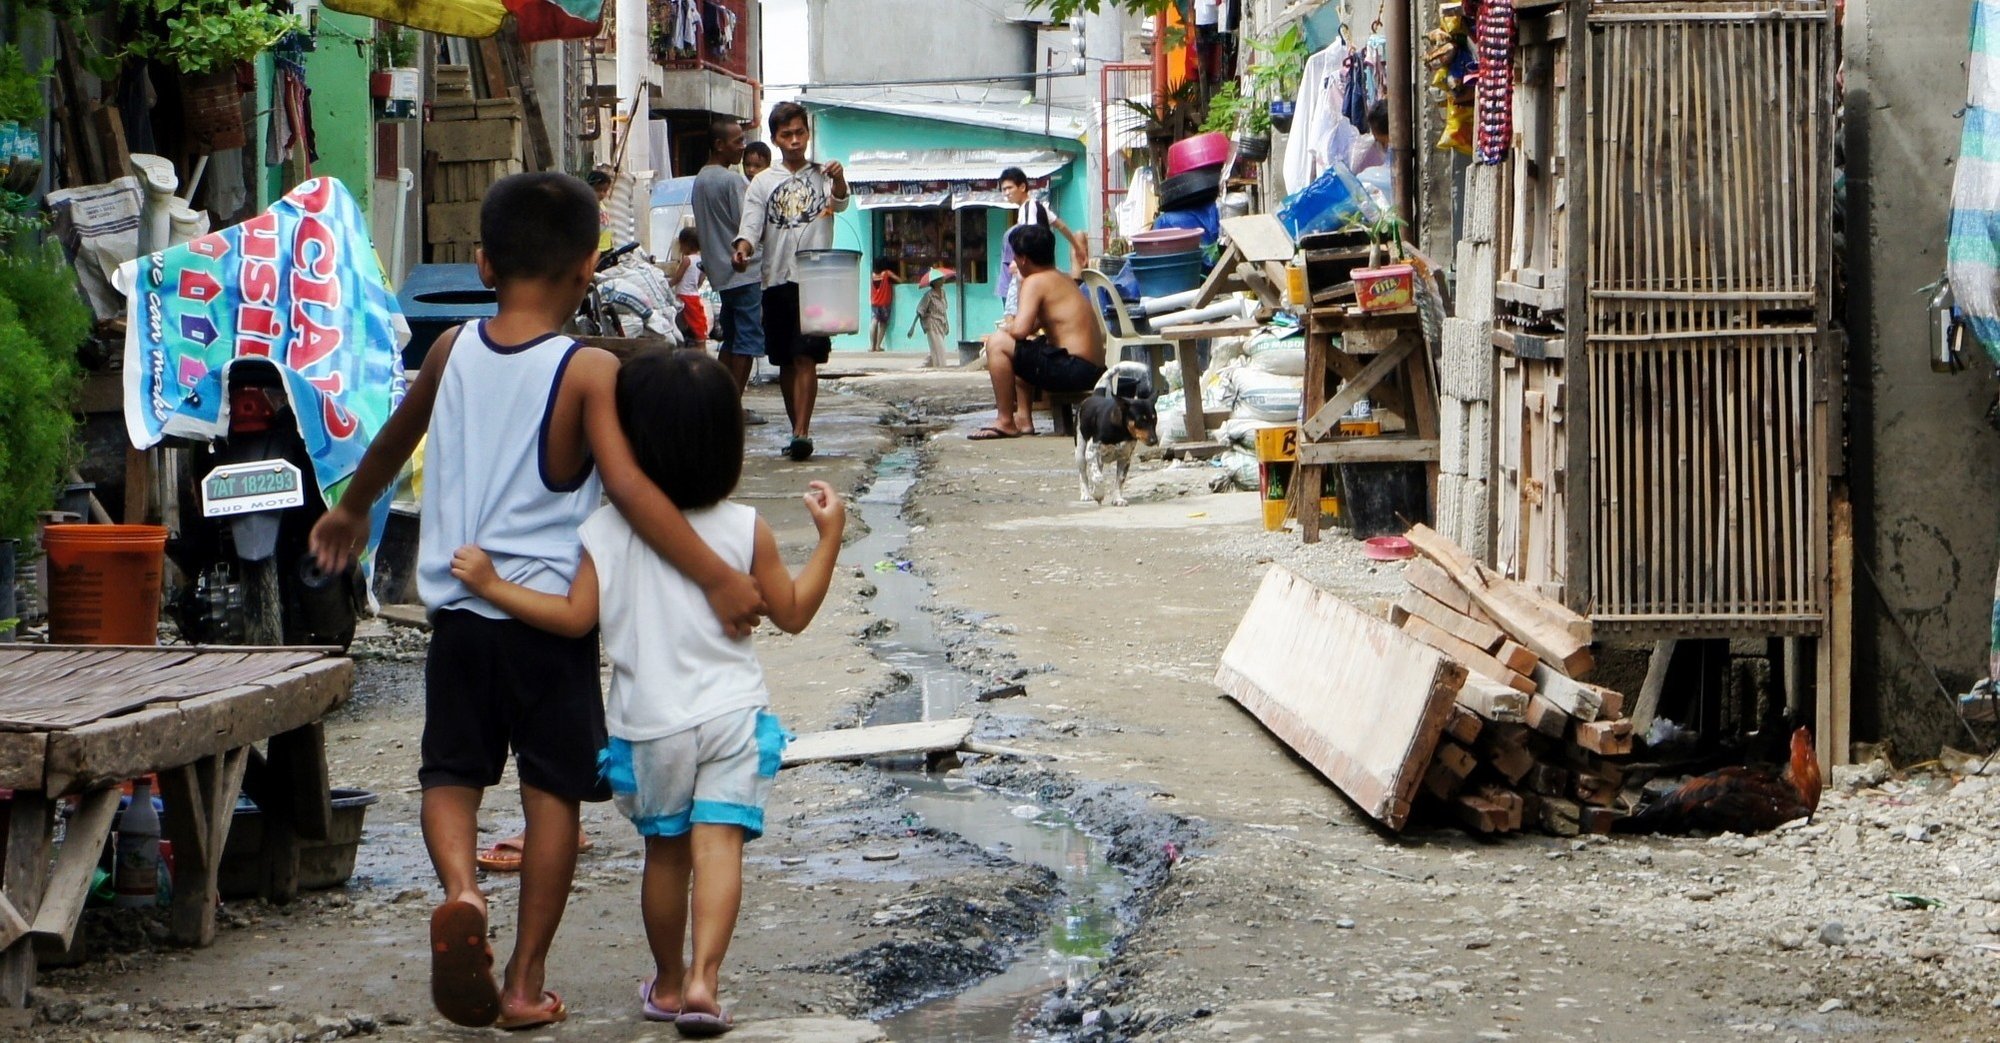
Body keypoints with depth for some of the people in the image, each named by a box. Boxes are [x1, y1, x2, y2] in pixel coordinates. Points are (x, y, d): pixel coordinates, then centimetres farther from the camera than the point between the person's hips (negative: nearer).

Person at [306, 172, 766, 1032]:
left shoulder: (452, 351, 4)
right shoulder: (589, 371, -10)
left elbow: (393, 440, 21)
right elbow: (628, 486, -22)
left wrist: (349, 511, 40)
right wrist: (717, 577, -22)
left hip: (458, 607, 3)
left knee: (451, 772, 13)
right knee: (552, 790, 8)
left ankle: (460, 890, -17)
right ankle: (525, 980, 10)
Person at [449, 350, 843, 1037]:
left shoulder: (606, 531, -8)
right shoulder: (745, 529, -4)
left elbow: (576, 617, -12)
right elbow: (793, 613, 4)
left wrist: (491, 585, -6)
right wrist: (829, 534, 12)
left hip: (649, 722, 1)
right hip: (732, 715, -1)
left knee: (665, 850, 15)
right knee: (718, 842, -4)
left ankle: (668, 983, 27)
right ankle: (703, 979, -19)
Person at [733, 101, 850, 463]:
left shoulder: (822, 175, 8)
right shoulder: (763, 182, 12)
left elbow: (840, 203, -12)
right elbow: (751, 226, 3)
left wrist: (838, 180, -35)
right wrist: (744, 247, -20)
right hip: (777, 280, 3)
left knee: (806, 357, -13)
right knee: (785, 361, 8)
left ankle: (801, 432, -19)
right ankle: (799, 430, 17)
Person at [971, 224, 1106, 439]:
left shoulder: (1035, 282, -9)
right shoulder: (1064, 280, 20)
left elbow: (1020, 330, -21)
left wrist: (1005, 330, -1)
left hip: (1072, 369, -10)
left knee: (997, 343, -11)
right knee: (1020, 351, 31)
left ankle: (1005, 422, -6)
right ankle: (1023, 418, 21)